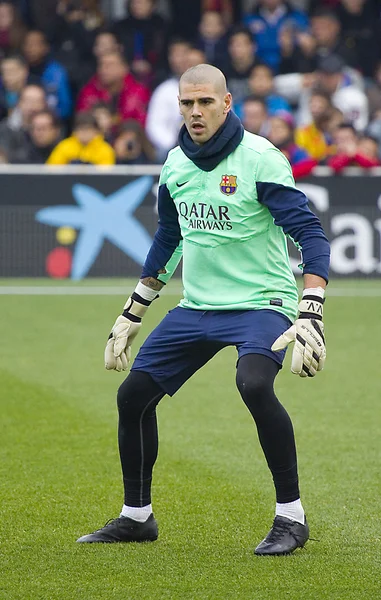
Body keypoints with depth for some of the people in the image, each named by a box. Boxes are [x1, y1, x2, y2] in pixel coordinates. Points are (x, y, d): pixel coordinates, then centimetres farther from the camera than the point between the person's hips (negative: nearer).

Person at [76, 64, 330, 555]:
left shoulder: (260, 159, -15)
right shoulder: (176, 164, 6)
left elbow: (310, 234, -18)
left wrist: (311, 316, -29)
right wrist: (131, 314, 24)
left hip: (261, 303, -7)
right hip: (197, 307, 7)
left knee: (254, 384, -33)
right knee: (133, 394, 4)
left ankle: (291, 516, -19)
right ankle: (136, 517, 24)